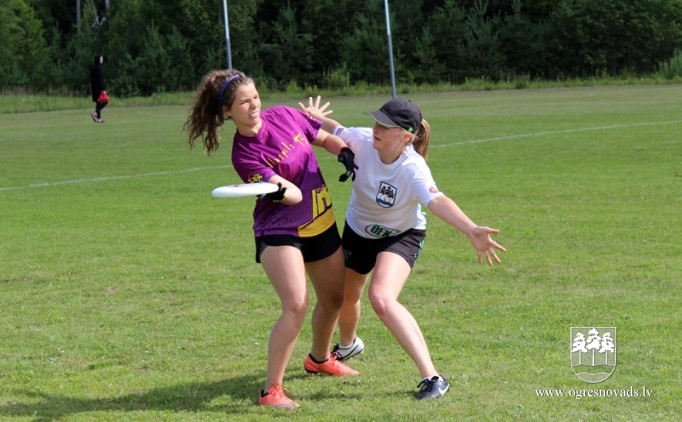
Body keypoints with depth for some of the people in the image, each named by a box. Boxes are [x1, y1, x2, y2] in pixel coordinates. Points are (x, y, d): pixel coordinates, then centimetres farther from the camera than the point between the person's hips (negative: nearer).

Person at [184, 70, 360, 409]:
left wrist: (344, 152, -8)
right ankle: (271, 390, -18)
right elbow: (294, 194, -27)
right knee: (296, 306, -24)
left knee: (333, 299, 20)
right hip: (278, 231, -7)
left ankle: (319, 359, 49)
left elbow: (325, 138, 12)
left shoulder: (285, 116, -4)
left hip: (321, 224, 7)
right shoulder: (244, 155, -19)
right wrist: (279, 190, -48)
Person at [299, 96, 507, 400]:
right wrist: (315, 117, -15)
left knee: (382, 298, -30)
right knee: (345, 297, 23)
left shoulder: (413, 168, -36)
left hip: (400, 236, -5)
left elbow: (436, 201, -54)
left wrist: (471, 230, -69)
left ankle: (431, 376, -25)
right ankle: (347, 345, 61)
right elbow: (334, 131, 1)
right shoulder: (362, 141, -25)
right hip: (358, 230, 5)